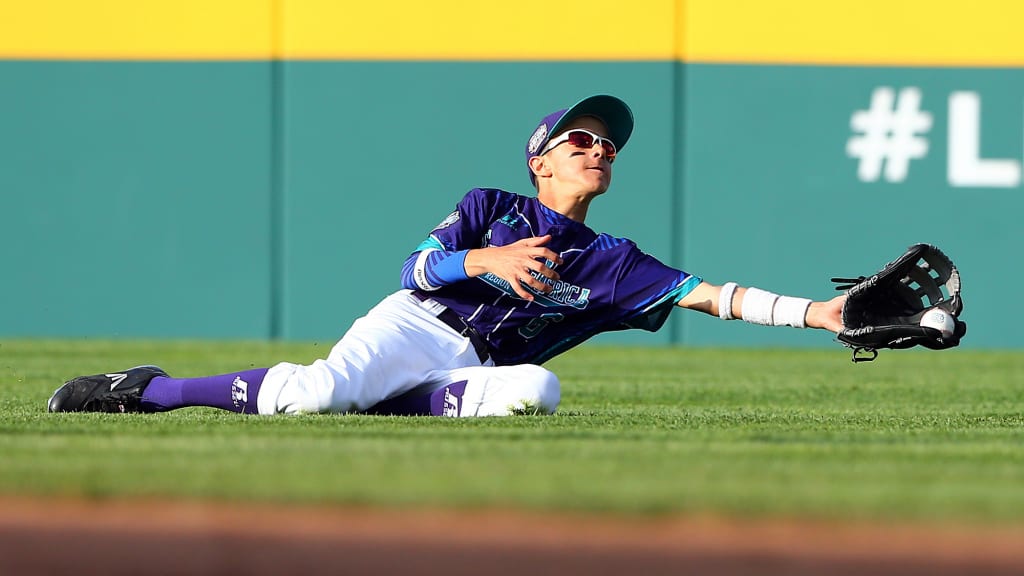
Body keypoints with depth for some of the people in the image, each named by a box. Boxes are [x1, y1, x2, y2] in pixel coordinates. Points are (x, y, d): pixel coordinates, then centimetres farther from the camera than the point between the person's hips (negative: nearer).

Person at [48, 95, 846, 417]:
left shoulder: (611, 262, 15)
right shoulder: (489, 207, 11)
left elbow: (705, 294, 6)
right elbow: (416, 268, -1)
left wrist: (813, 313, -5)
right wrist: (486, 260, -20)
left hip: (473, 371, 2)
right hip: (413, 326, -2)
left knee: (538, 389, -34)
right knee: (316, 391, -32)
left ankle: (402, 404, -25)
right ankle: (144, 391, -17)